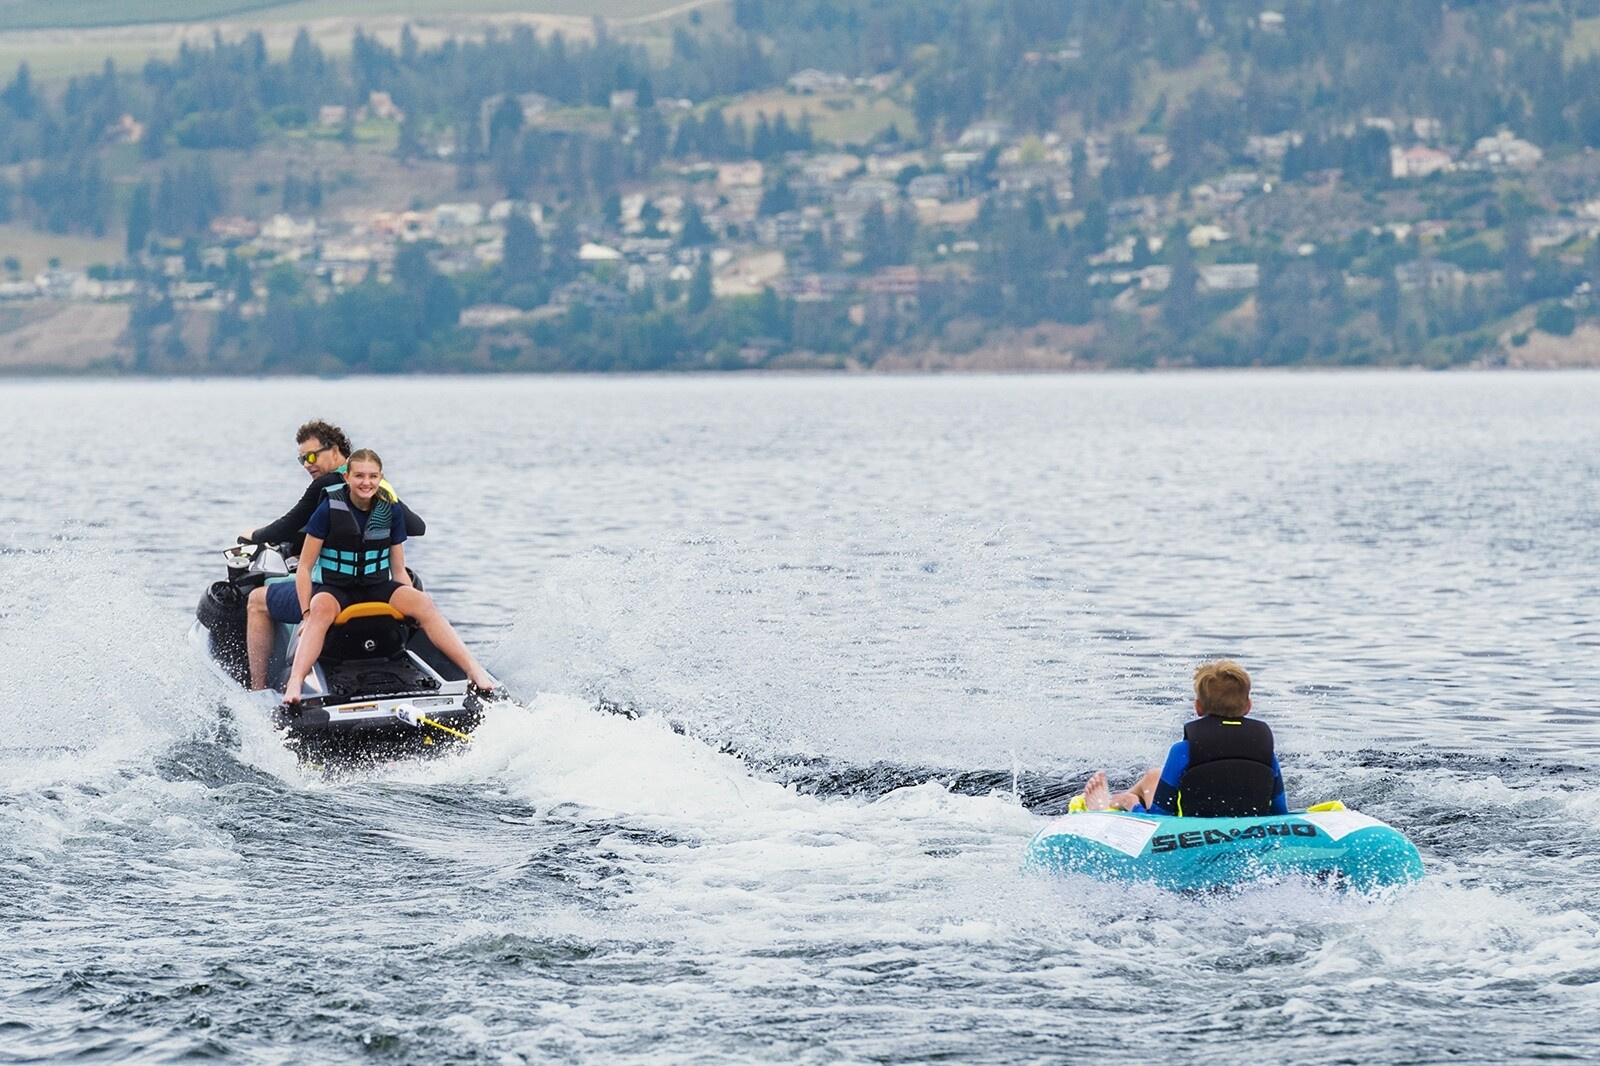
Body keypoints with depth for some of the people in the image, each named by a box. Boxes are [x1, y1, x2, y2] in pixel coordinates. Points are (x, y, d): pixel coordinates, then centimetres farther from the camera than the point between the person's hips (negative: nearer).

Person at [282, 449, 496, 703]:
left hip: (377, 587, 3)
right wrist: (306, 613, -14)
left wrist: (414, 608, -5)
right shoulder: (330, 509, -7)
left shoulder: (392, 511, 3)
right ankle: (293, 686, -55)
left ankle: (475, 671, -33)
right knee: (322, 609, -39)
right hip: (334, 589, -3)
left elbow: (399, 571, 10)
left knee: (424, 603, -26)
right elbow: (304, 568, -4)